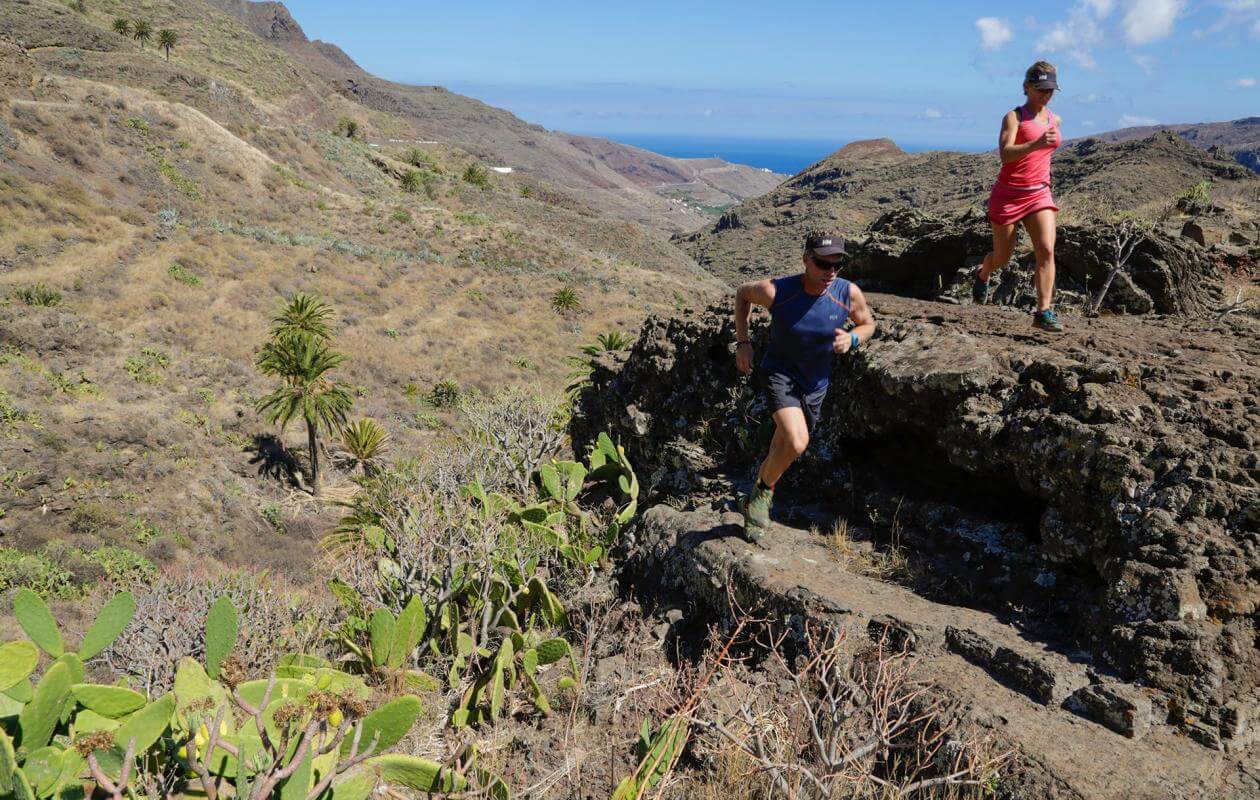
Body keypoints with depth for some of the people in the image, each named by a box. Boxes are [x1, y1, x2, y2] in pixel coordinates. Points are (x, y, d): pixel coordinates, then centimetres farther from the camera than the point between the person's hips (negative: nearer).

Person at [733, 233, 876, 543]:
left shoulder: (849, 293, -17)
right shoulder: (776, 292, -24)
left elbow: (868, 323, 4)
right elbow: (742, 293, -2)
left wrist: (852, 338, -19)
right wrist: (743, 342, -5)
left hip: (816, 382, 4)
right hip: (779, 373, -4)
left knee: (790, 444, 21)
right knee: (796, 443, -27)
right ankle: (762, 492, 0)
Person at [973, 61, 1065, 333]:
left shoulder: (1055, 120, 12)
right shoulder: (1014, 117, -6)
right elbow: (1005, 154, -23)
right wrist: (1037, 144, -36)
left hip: (1039, 195, 4)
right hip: (1008, 195, -4)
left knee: (1046, 250, -16)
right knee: (1002, 258, 8)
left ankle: (1043, 312, -16)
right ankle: (983, 275, 44)